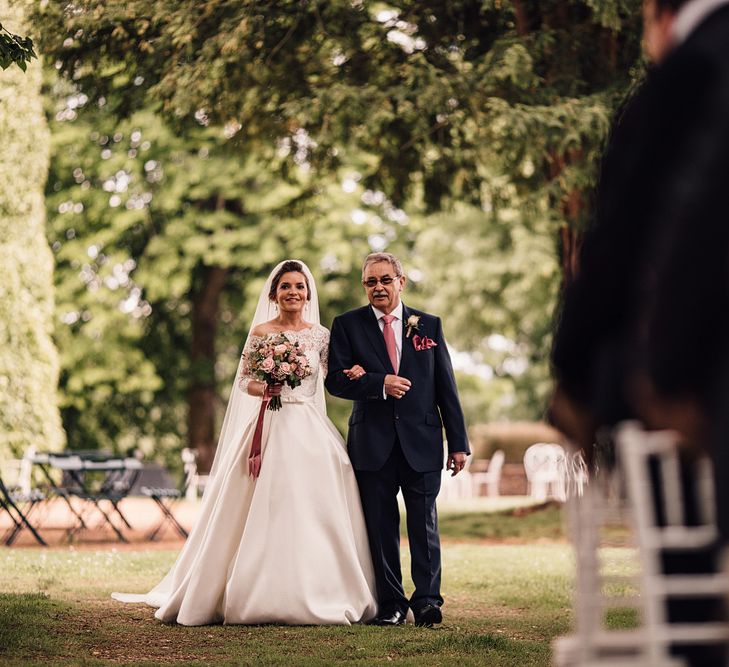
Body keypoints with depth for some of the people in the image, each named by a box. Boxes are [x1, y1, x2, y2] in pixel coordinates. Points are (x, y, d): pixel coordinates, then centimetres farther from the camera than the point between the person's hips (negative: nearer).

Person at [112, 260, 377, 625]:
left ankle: (314, 595, 7)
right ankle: (260, 596, 2)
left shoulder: (321, 335, 9)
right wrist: (262, 389, -16)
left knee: (314, 511, -2)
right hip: (270, 428, -2)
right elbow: (243, 380, 4)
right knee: (264, 512, -5)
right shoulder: (260, 332, 3)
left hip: (311, 430, 2)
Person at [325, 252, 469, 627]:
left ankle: (426, 600, 3)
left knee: (424, 524, -2)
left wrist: (458, 442, 3)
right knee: (381, 527, 4)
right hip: (373, 443, 0)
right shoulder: (347, 325, 6)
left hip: (422, 441, 0)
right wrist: (380, 384, -17)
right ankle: (391, 604, 11)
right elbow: (336, 380, -3)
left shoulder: (429, 325, 9)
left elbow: (446, 387, 8)